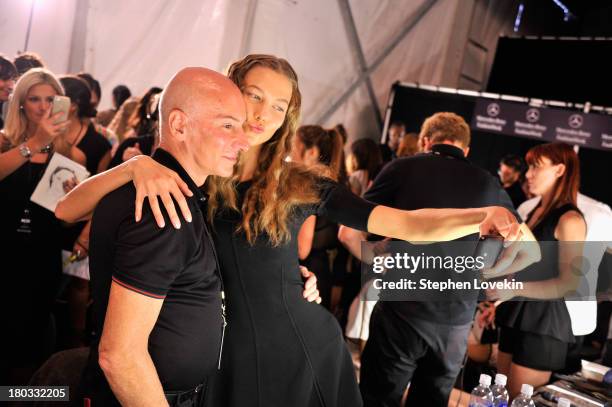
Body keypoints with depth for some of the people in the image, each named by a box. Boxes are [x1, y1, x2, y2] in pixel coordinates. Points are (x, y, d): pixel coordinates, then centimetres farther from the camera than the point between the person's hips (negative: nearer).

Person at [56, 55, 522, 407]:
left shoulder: (298, 185, -5)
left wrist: (484, 216, -26)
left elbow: (407, 224, -8)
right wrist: (136, 166, -32)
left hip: (307, 348, 2)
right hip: (227, 356, -1)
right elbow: (68, 210, -15)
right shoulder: (179, 179, -7)